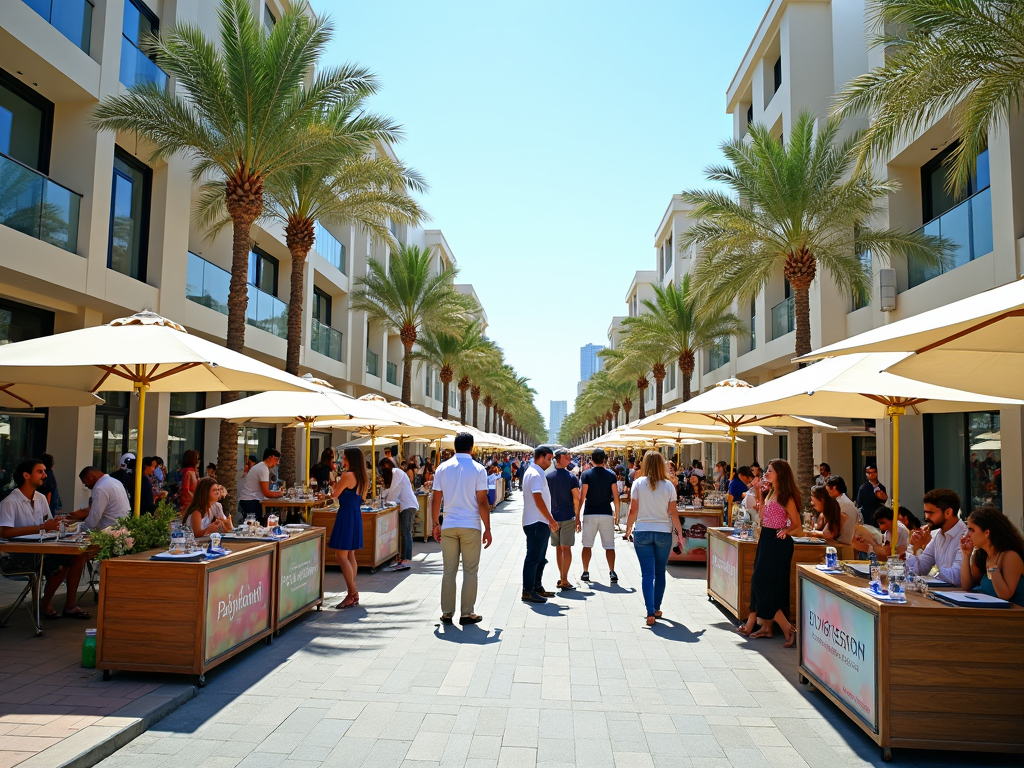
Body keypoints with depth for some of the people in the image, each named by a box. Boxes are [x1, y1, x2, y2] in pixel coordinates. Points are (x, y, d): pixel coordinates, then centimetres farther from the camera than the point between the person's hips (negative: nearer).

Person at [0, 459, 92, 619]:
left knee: (78, 554, -13)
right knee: (61, 563, -26)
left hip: (37, 550, 8)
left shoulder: (41, 498, 9)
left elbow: (48, 524, 16)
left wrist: (55, 525, -7)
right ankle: (44, 604, -3)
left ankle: (70, 605, -5)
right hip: (15, 555, -8)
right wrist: (41, 527, -27)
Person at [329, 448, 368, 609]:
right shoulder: (362, 477, 12)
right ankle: (353, 595, 16)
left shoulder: (347, 475, -14)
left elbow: (334, 494, -9)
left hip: (346, 515, -9)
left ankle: (352, 593, -7)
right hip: (356, 515, 9)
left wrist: (334, 483, 11)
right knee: (350, 555, 13)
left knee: (341, 555, -6)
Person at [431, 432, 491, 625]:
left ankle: (447, 613, 14)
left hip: (448, 527, 3)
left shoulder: (443, 468, 2)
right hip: (471, 526, -3)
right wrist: (487, 529, -2)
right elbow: (482, 502, -8)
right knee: (470, 571, 6)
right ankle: (467, 614, 9)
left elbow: (435, 500, 4)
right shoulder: (478, 469, -6)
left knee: (449, 571, 10)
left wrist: (435, 524, 15)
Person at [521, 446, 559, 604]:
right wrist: (551, 519, -18)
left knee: (540, 558, 17)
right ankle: (528, 592, 0)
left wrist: (549, 520, 22)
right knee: (533, 558, -5)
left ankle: (537, 588, 25)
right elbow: (538, 500, -23)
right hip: (536, 523, -11)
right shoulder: (536, 474, -16)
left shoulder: (532, 472, 17)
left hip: (540, 522, 11)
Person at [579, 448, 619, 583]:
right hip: (606, 513, 1)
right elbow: (616, 497, 0)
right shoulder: (611, 475, 2)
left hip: (590, 513, -1)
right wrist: (616, 511, 13)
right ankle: (612, 572, 1)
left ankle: (585, 572, 9)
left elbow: (582, 496, -7)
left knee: (587, 545, 8)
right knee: (609, 545, 6)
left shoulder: (587, 474, -4)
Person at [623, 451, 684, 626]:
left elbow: (633, 510, -3)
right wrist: (679, 533, 7)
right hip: (663, 533, 1)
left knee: (647, 574, 1)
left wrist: (628, 529, 9)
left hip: (642, 532, -1)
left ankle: (651, 613, -6)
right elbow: (673, 513, -2)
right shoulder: (668, 485, -3)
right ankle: (657, 608, 25)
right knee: (660, 572, 15)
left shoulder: (638, 483, -4)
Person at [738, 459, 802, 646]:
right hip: (766, 539, 9)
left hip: (778, 542, -9)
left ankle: (788, 629, -2)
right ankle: (766, 627, 20)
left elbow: (797, 524, -10)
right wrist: (758, 496, 9)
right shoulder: (770, 493, 12)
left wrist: (785, 530, -28)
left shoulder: (786, 497, -12)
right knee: (762, 582, 12)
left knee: (765, 583, -8)